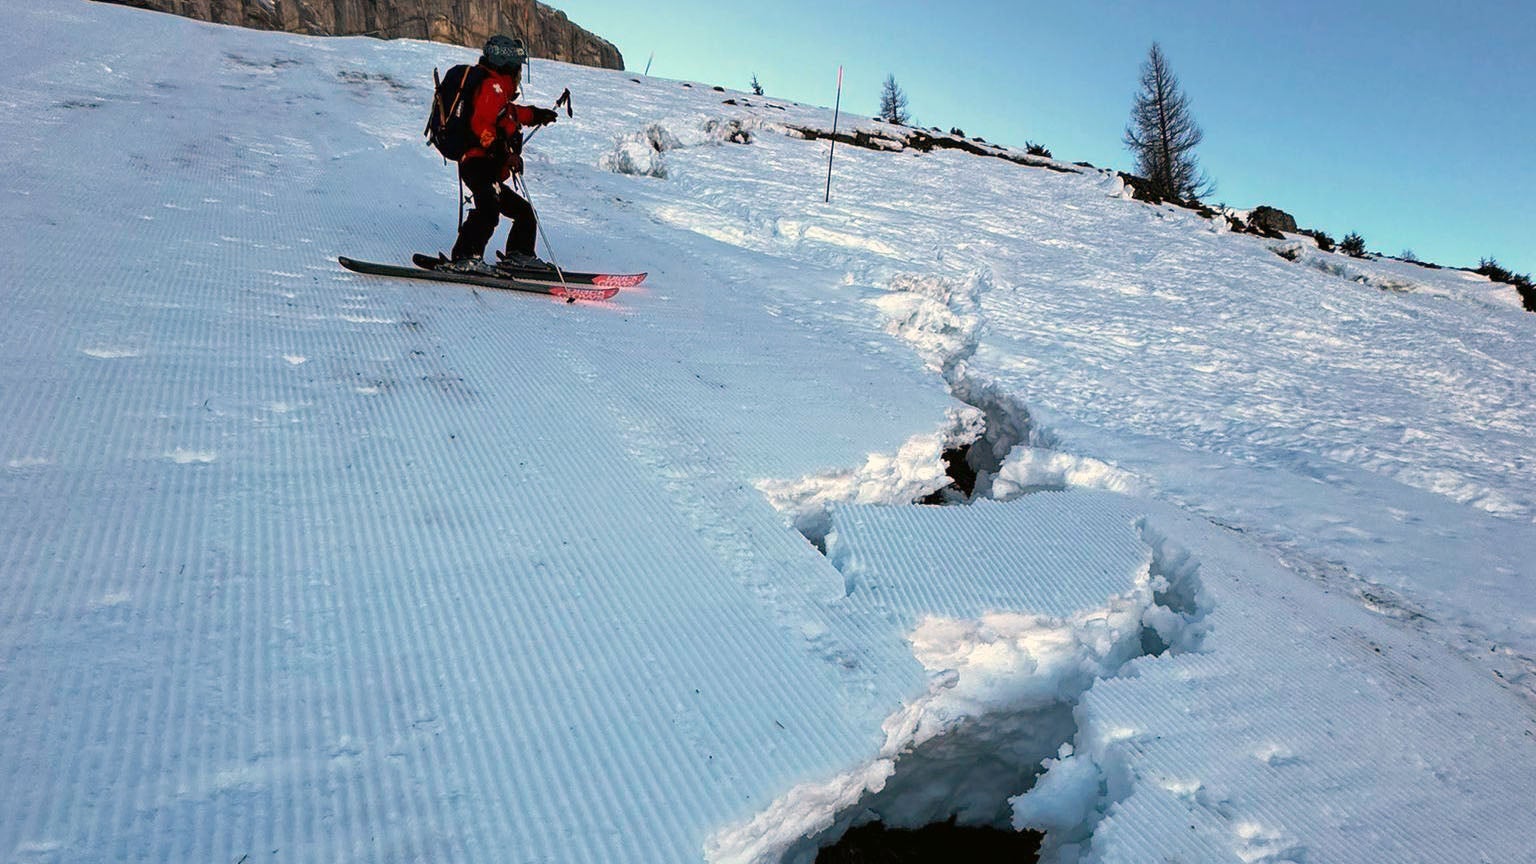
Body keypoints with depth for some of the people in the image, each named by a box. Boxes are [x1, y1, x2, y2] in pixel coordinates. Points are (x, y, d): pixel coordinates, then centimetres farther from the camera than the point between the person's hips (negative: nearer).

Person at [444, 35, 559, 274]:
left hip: (489, 171, 11)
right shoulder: (493, 86, -4)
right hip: (480, 164, -11)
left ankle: (519, 254, 29)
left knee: (524, 211, 22)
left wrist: (535, 114, 60)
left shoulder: (499, 91, 27)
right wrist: (503, 152, -28)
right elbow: (481, 123, -20)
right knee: (488, 209, -33)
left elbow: (508, 113, 50)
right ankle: (465, 258, -42)